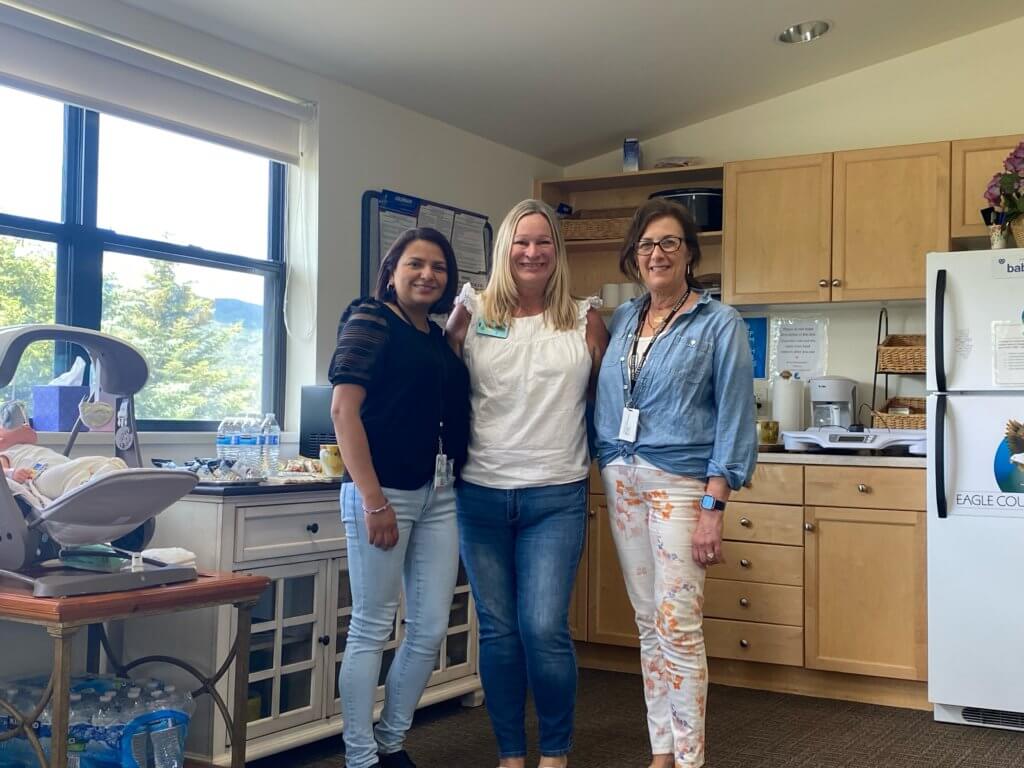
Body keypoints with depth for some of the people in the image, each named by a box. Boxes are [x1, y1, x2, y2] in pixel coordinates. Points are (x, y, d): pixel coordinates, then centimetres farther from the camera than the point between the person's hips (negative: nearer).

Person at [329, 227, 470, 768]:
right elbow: (343, 408, -13)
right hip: (383, 490, -7)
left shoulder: (440, 338, 17)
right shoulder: (370, 320, -3)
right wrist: (372, 498, -18)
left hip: (439, 495, 7)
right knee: (371, 629, 1)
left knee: (430, 631, 9)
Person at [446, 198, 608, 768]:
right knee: (498, 630, 8)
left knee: (544, 629, -8)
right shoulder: (472, 314, 4)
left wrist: (598, 463, 4)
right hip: (482, 495, 2)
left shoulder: (585, 321, 3)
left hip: (556, 497, -1)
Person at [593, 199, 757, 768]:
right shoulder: (622, 319, 11)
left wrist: (713, 508, -14)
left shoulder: (719, 324, -3)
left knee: (679, 628, -7)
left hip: (679, 483, -5)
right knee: (649, 625, 10)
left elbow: (735, 420, -7)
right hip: (622, 483, 5)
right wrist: (606, 468, 3)